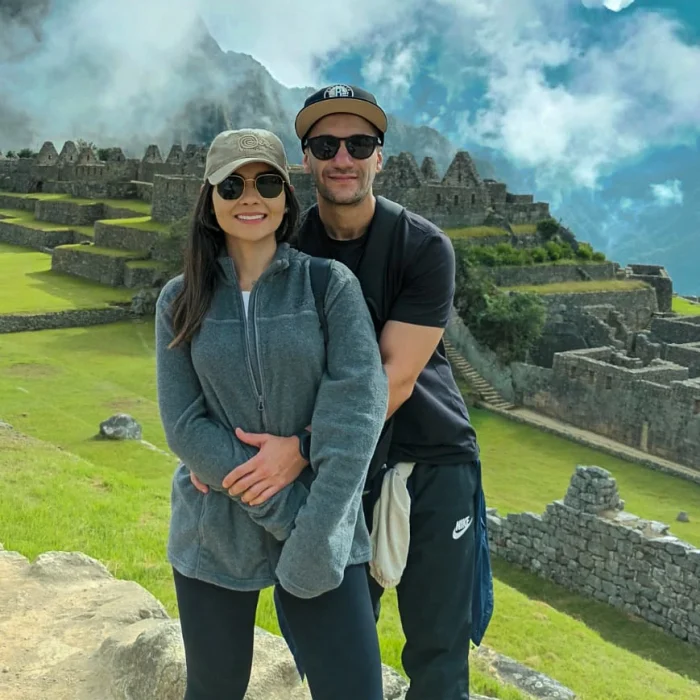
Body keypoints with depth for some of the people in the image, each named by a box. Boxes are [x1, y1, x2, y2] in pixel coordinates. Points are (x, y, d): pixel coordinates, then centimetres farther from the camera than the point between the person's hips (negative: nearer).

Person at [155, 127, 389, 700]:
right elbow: (185, 425, -7)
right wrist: (286, 509, -15)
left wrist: (317, 536, -20)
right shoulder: (182, 300, 0)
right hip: (214, 534, 2)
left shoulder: (331, 284, -5)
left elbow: (356, 412, -14)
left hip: (324, 530, -1)